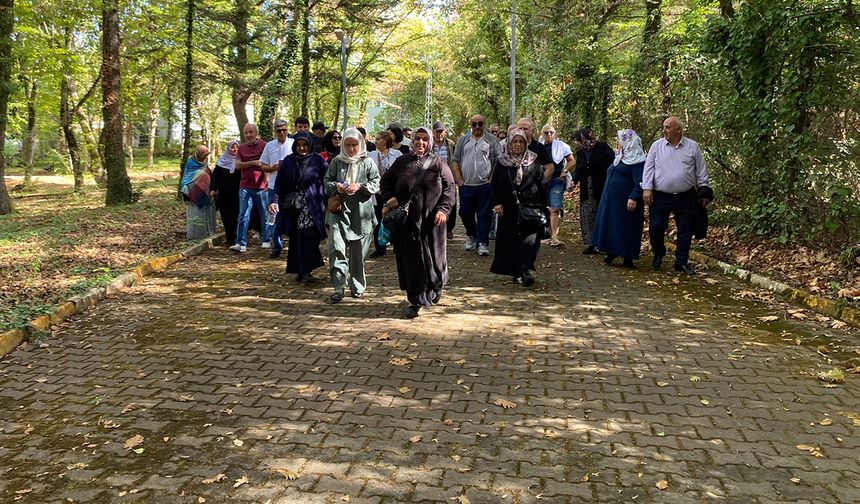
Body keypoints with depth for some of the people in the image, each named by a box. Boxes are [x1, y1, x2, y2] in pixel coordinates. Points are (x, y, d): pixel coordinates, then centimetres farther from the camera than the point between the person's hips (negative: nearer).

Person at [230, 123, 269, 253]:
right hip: (245, 187, 3)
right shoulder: (242, 148, 10)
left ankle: (266, 240, 21)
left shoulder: (264, 146, 0)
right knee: (243, 216, -2)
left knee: (265, 216, 7)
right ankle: (241, 243, -3)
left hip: (261, 187, -2)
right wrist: (254, 162, -13)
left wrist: (268, 180, -12)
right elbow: (238, 165, 0)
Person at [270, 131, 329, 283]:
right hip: (293, 208, 3)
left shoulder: (318, 160, 2)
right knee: (297, 239, 1)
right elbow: (279, 184, 6)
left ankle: (304, 271, -6)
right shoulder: (288, 161, 8)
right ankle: (302, 271, 8)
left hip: (313, 206, -2)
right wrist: (276, 201, -8)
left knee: (309, 238, -11)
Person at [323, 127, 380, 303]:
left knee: (358, 251, 8)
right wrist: (336, 186, -9)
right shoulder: (336, 161, 7)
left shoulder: (368, 162, 3)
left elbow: (376, 183, 2)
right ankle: (339, 288, -7)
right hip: (339, 209, 1)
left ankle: (357, 286, 25)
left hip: (361, 211, 0)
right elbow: (327, 181, 12)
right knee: (336, 248, -11)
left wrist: (359, 186, -14)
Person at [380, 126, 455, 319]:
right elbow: (385, 181, 15)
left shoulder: (438, 164, 4)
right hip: (407, 221, 1)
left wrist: (444, 209, -12)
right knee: (411, 260, 1)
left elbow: (449, 188, 2)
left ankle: (435, 289, 36)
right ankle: (414, 301, 10)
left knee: (433, 257, 8)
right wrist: (390, 198, -4)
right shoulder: (401, 162, 9)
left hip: (431, 221, -1)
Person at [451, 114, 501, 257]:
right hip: (466, 185, 3)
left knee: (484, 215, -2)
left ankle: (482, 243, 2)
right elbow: (455, 160, 10)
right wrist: (459, 179, 1)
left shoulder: (492, 140, 4)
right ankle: (471, 235, 34)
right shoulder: (463, 140, 11)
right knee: (465, 213, 11)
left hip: (485, 185, -3)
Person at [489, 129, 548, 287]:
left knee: (530, 239, -13)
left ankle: (526, 271, -17)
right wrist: (497, 203, -3)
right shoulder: (501, 162, 7)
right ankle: (517, 272, 14)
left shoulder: (534, 162, 5)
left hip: (531, 207, -1)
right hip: (509, 210, 2)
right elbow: (494, 184, 8)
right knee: (511, 240, 4)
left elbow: (542, 185, 6)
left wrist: (543, 208, 2)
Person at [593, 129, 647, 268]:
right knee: (610, 225, 9)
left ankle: (628, 257, 3)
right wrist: (607, 198, 22)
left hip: (626, 202, -8)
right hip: (611, 200, 9)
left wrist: (634, 198, -27)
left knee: (626, 228, -3)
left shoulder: (637, 160, -11)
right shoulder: (619, 158, 15)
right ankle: (611, 252, 18)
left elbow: (640, 182, -19)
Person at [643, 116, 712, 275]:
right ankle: (658, 254, 27)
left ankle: (682, 262, 16)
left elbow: (701, 171, 8)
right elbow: (648, 168, 2)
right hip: (660, 196, 0)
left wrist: (705, 191, 6)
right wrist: (647, 188, -8)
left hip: (685, 197, 0)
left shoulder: (693, 146, 4)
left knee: (685, 231, 4)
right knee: (656, 228, 1)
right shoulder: (657, 146, 4)